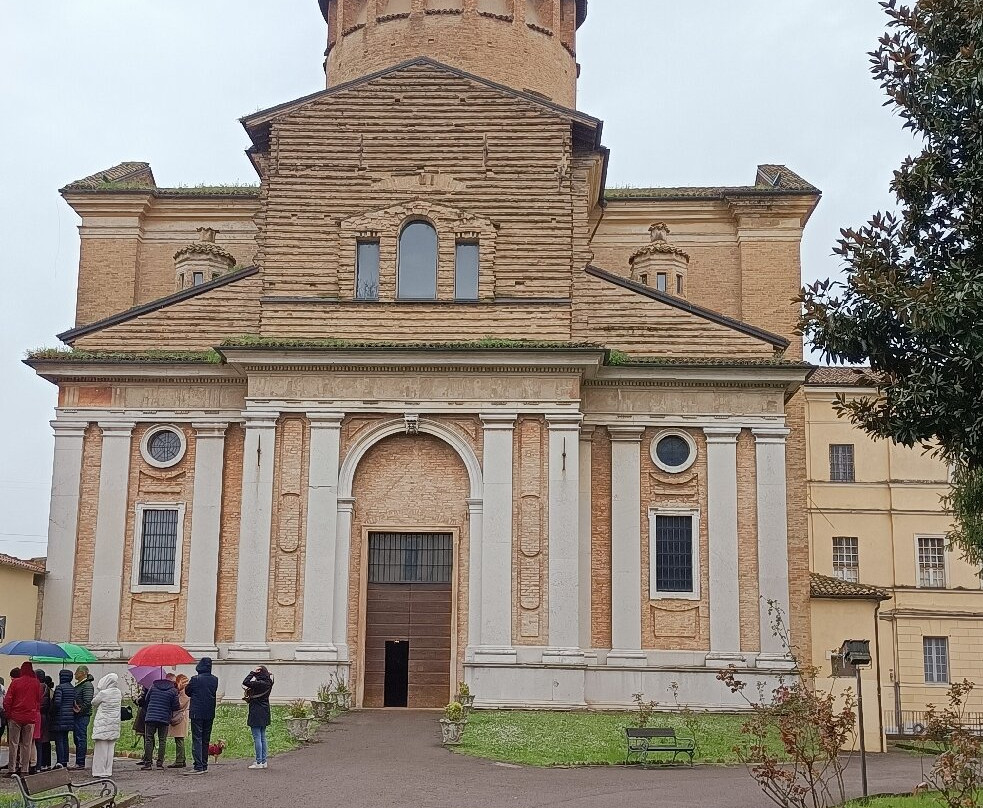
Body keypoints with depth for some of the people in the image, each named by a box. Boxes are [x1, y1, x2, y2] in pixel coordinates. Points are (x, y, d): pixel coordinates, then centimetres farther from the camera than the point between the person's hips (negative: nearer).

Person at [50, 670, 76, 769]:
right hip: (69, 718, 8)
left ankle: (60, 762, -8)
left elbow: (57, 702, -20)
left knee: (59, 740, -4)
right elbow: (74, 702, 11)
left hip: (60, 717, -7)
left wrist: (53, 712, -6)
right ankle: (65, 762, 15)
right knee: (65, 739, 13)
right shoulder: (73, 688, 10)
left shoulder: (60, 687, -13)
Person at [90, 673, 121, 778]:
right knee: (110, 749, 10)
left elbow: (94, 703, -2)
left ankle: (100, 771, 2)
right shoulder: (119, 693, 2)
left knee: (101, 748, 0)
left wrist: (96, 697, 19)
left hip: (103, 724, -5)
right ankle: (108, 771, 13)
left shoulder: (103, 693, -14)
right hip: (114, 724, 5)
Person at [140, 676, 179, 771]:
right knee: (162, 741, 8)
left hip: (151, 717, 1)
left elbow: (147, 700, 15)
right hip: (164, 719, -1)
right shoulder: (173, 690, -2)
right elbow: (176, 707, -4)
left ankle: (148, 763, 1)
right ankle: (160, 763, 5)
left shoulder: (153, 686, 7)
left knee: (148, 740, 5)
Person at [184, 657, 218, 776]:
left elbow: (187, 691, 3)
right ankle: (204, 765, 17)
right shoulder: (215, 680, 2)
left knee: (197, 739, -5)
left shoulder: (195, 679, -12)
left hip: (197, 713, -5)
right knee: (206, 740, 13)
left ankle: (198, 767, -11)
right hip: (210, 714, 5)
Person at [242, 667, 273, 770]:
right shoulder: (268, 683, 8)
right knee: (263, 737, 13)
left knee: (257, 738, -4)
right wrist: (249, 698, 10)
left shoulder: (259, 684, -19)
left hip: (256, 714, -9)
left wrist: (252, 673, -14)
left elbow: (245, 682, -24)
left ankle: (259, 762, -3)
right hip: (264, 713, 9)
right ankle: (264, 761, 17)